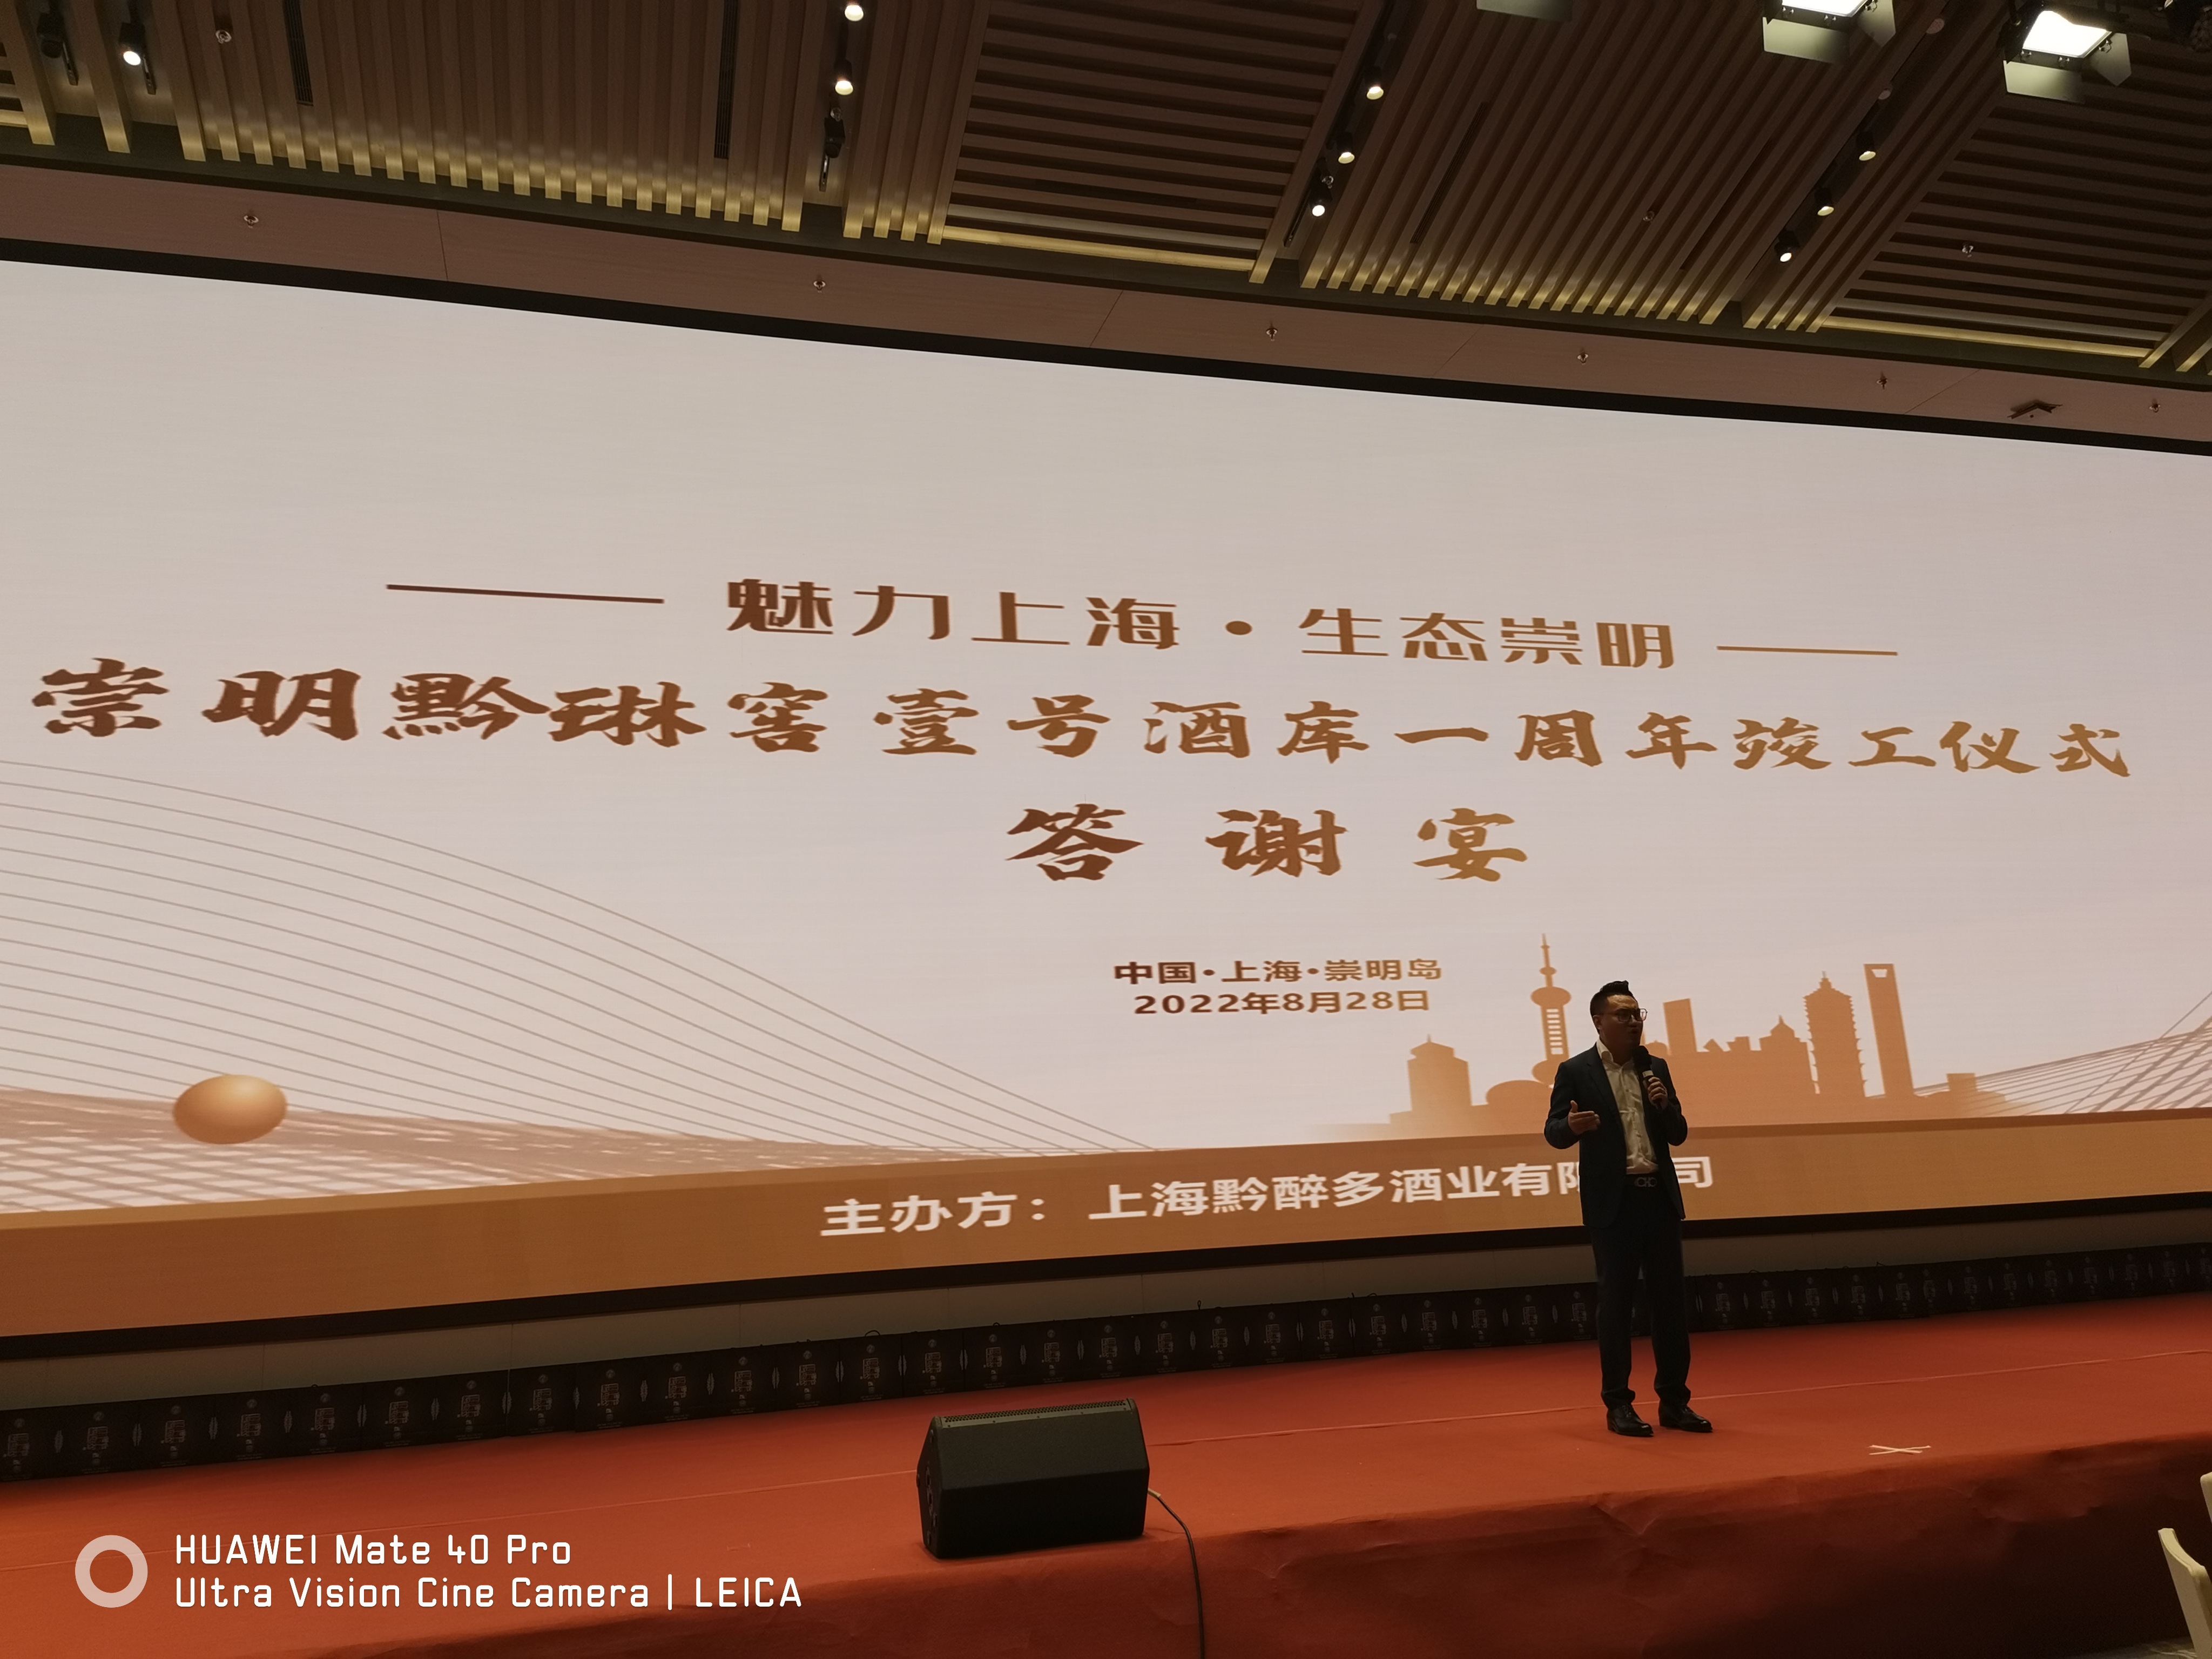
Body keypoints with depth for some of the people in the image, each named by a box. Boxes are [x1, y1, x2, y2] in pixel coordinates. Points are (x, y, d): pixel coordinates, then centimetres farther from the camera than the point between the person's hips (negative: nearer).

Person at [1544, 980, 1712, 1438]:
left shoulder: (1656, 1068, 11)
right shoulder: (1576, 1071, -3)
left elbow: (1678, 1135, 12)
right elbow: (1553, 1131, -5)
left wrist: (1665, 1105, -9)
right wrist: (1572, 1127, -27)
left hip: (1660, 1197, 4)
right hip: (1613, 1201, -4)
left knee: (1671, 1299, 7)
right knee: (1616, 1302, 1)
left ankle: (1675, 1401, 17)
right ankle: (1618, 1404, 9)